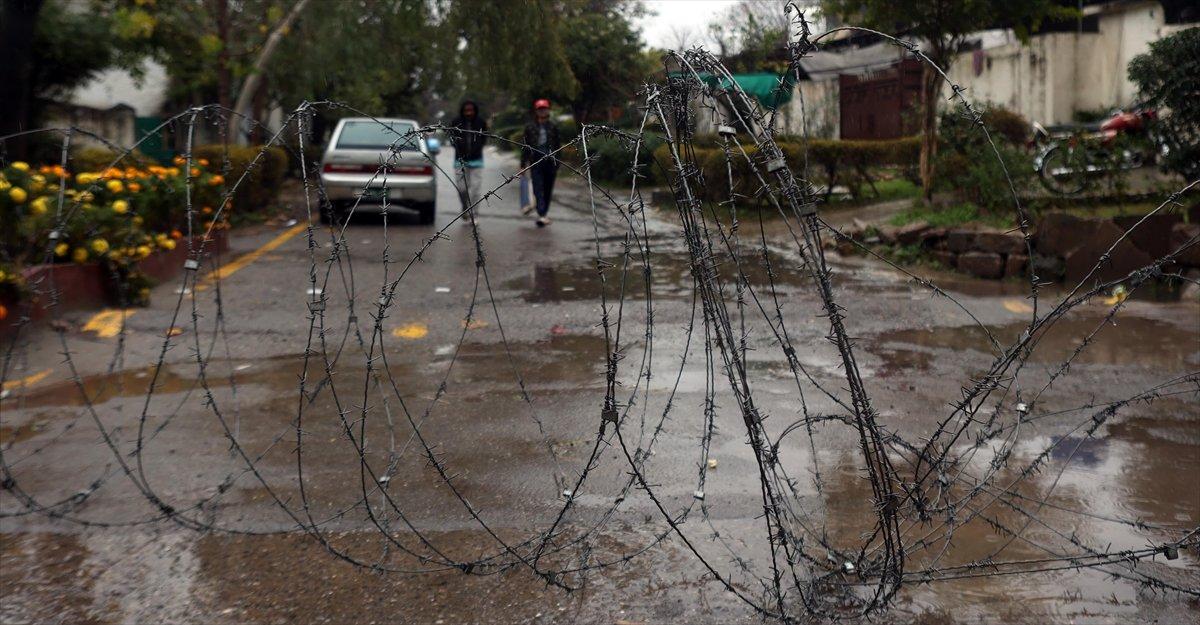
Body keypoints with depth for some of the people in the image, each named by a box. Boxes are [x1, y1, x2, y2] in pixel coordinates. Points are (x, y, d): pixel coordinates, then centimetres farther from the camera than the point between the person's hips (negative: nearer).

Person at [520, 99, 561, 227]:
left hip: (550, 162, 2)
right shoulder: (530, 127, 6)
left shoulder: (553, 127, 9)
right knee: (538, 189, -12)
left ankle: (543, 214, 19)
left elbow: (557, 146, 12)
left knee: (548, 190, 6)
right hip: (536, 162, -2)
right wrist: (523, 164, 4)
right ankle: (541, 215, -21)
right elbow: (525, 146, 8)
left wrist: (557, 165, 9)